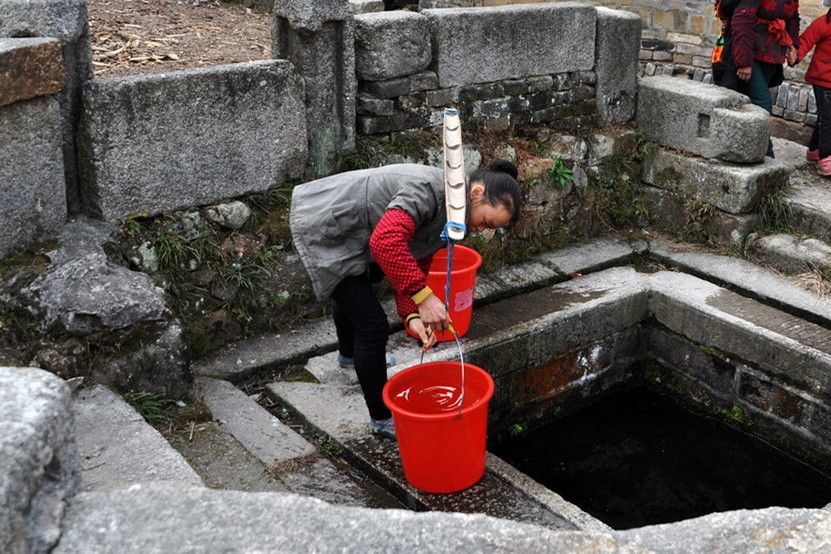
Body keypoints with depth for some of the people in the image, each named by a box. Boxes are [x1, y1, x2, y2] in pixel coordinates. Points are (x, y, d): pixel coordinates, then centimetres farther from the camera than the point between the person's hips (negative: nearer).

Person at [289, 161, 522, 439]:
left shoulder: (447, 216, -1)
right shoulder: (429, 187, -30)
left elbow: (415, 265, 0)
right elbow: (386, 241, -44)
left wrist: (412, 316, -16)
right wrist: (424, 296, -41)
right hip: (320, 230, -10)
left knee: (352, 293, 36)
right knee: (373, 326, -9)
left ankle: (348, 354, 68)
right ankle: (382, 419, 7)